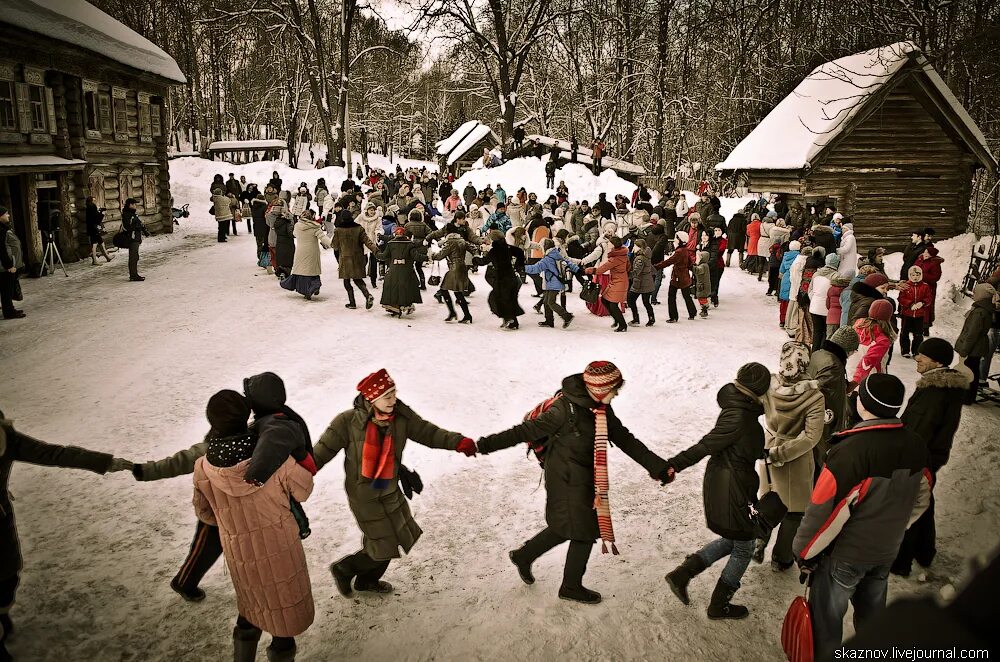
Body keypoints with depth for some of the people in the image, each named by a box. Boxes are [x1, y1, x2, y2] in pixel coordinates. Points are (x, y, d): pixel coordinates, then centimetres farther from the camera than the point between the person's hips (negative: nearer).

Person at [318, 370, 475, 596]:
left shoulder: (401, 416, -13)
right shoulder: (348, 422, -23)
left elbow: (428, 433, -7)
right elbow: (323, 452, -15)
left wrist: (458, 442, -19)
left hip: (390, 490, 6)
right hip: (363, 495, -6)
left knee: (397, 537, 21)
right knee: (384, 547, 2)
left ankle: (367, 580, 46)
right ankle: (343, 570, 29)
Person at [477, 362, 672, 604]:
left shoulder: (600, 407, -1)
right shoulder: (565, 409, -26)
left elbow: (625, 439, 4)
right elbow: (528, 430, -23)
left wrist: (658, 466, 3)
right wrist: (486, 445, -23)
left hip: (585, 478, 8)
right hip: (568, 481, -8)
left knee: (566, 526, 20)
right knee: (585, 531, 4)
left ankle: (523, 556, 39)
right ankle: (571, 587, 25)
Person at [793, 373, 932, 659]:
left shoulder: (851, 450, -30)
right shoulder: (915, 446, -7)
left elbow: (825, 510, -26)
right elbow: (921, 499, 8)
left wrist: (804, 553, -11)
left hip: (845, 553, -7)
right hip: (887, 551, 7)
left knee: (826, 616, 11)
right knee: (872, 613, 26)